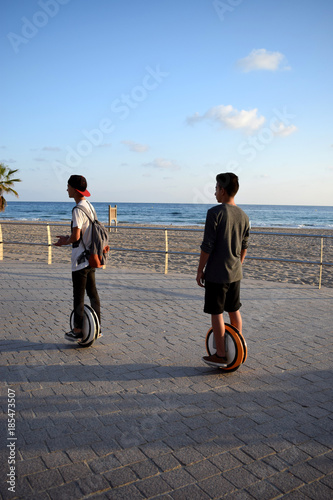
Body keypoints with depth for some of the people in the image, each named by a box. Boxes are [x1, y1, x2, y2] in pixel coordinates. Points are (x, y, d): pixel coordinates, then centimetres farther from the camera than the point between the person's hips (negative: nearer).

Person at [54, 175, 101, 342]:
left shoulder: (78, 210, -18)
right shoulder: (90, 206, 11)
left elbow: (76, 236, -25)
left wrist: (65, 242, -5)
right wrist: (68, 238, 17)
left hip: (80, 260, -9)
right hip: (91, 257, 9)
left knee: (78, 296, 0)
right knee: (92, 293, 14)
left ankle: (78, 331, 10)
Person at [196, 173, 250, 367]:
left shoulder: (215, 213, -15)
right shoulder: (244, 216, 6)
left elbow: (207, 246, -16)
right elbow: (244, 247, 12)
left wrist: (200, 270, -7)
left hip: (216, 273, -7)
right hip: (235, 273, 7)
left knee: (216, 313, 3)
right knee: (234, 311, 18)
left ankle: (220, 356, 11)